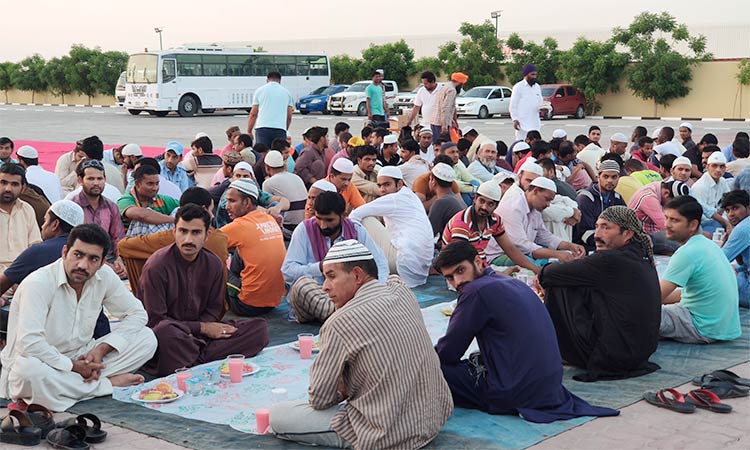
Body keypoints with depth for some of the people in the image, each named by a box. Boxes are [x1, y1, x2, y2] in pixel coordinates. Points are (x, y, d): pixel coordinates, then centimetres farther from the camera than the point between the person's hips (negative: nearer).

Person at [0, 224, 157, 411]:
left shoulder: (104, 276, -5)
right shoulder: (38, 283, -22)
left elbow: (137, 313, 3)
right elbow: (29, 343, -31)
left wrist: (102, 349, -12)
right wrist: (73, 367, -24)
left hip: (80, 359, 5)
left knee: (147, 339, -8)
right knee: (29, 371, -42)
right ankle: (109, 384, -21)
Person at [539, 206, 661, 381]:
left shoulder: (611, 260, -20)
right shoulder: (643, 259, 8)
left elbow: (550, 274, -12)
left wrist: (544, 272, 12)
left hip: (613, 357, -9)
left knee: (558, 289, -3)